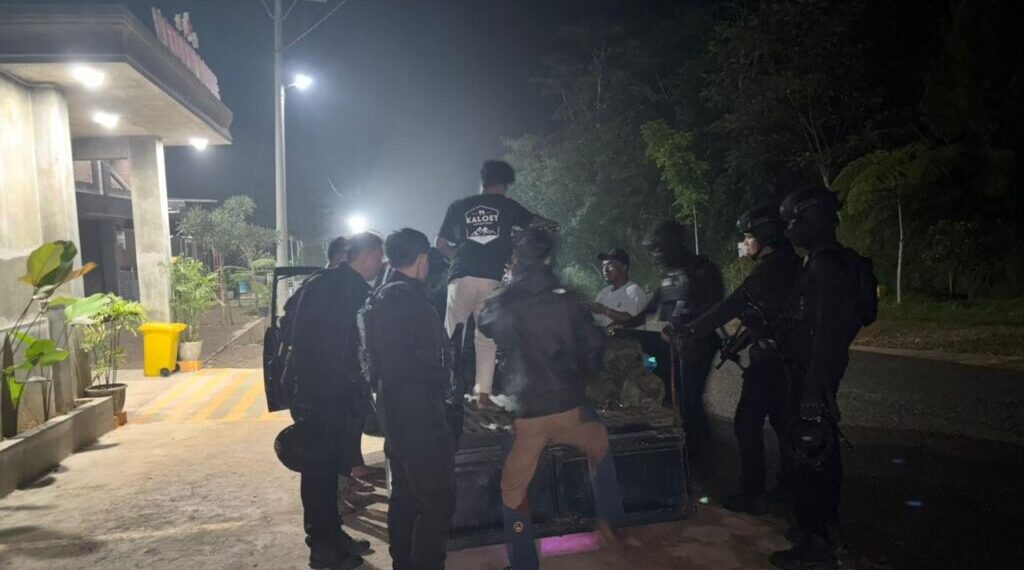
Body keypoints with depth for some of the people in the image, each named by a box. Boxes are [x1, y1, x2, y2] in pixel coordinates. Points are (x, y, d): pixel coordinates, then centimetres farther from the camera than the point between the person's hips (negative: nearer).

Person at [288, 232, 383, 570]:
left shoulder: (357, 290, 10)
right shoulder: (322, 285, -14)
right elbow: (303, 341, -19)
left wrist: (354, 385, 8)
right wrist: (305, 393, -19)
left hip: (339, 393, 8)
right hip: (316, 395, -8)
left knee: (330, 465, 16)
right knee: (319, 468, 2)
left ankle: (333, 535, 29)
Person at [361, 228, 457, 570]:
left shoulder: (379, 299, 11)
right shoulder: (408, 299, -19)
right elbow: (427, 360, -19)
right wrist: (444, 384, -2)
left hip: (393, 408, 10)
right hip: (418, 411, -10)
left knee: (404, 495, 19)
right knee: (437, 499, -2)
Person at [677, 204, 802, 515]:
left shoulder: (770, 270, -18)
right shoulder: (788, 266, 11)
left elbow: (730, 306, -22)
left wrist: (687, 331, -20)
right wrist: (740, 339, 15)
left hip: (768, 360, -10)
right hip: (787, 357, 10)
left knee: (747, 424, -3)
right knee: (783, 420, 19)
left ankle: (752, 494, 2)